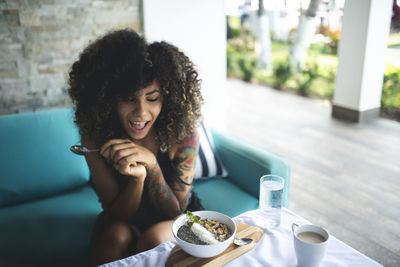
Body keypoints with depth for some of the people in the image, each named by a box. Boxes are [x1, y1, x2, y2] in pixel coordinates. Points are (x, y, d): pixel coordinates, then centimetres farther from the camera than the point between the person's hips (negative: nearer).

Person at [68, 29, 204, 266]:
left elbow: (175, 211, -19)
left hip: (178, 218, -1)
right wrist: (137, 178, -38)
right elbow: (117, 214, -16)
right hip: (124, 220, 1)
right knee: (115, 237, -30)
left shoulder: (184, 132, -24)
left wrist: (151, 163, -36)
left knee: (154, 239, -31)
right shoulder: (95, 138, -20)